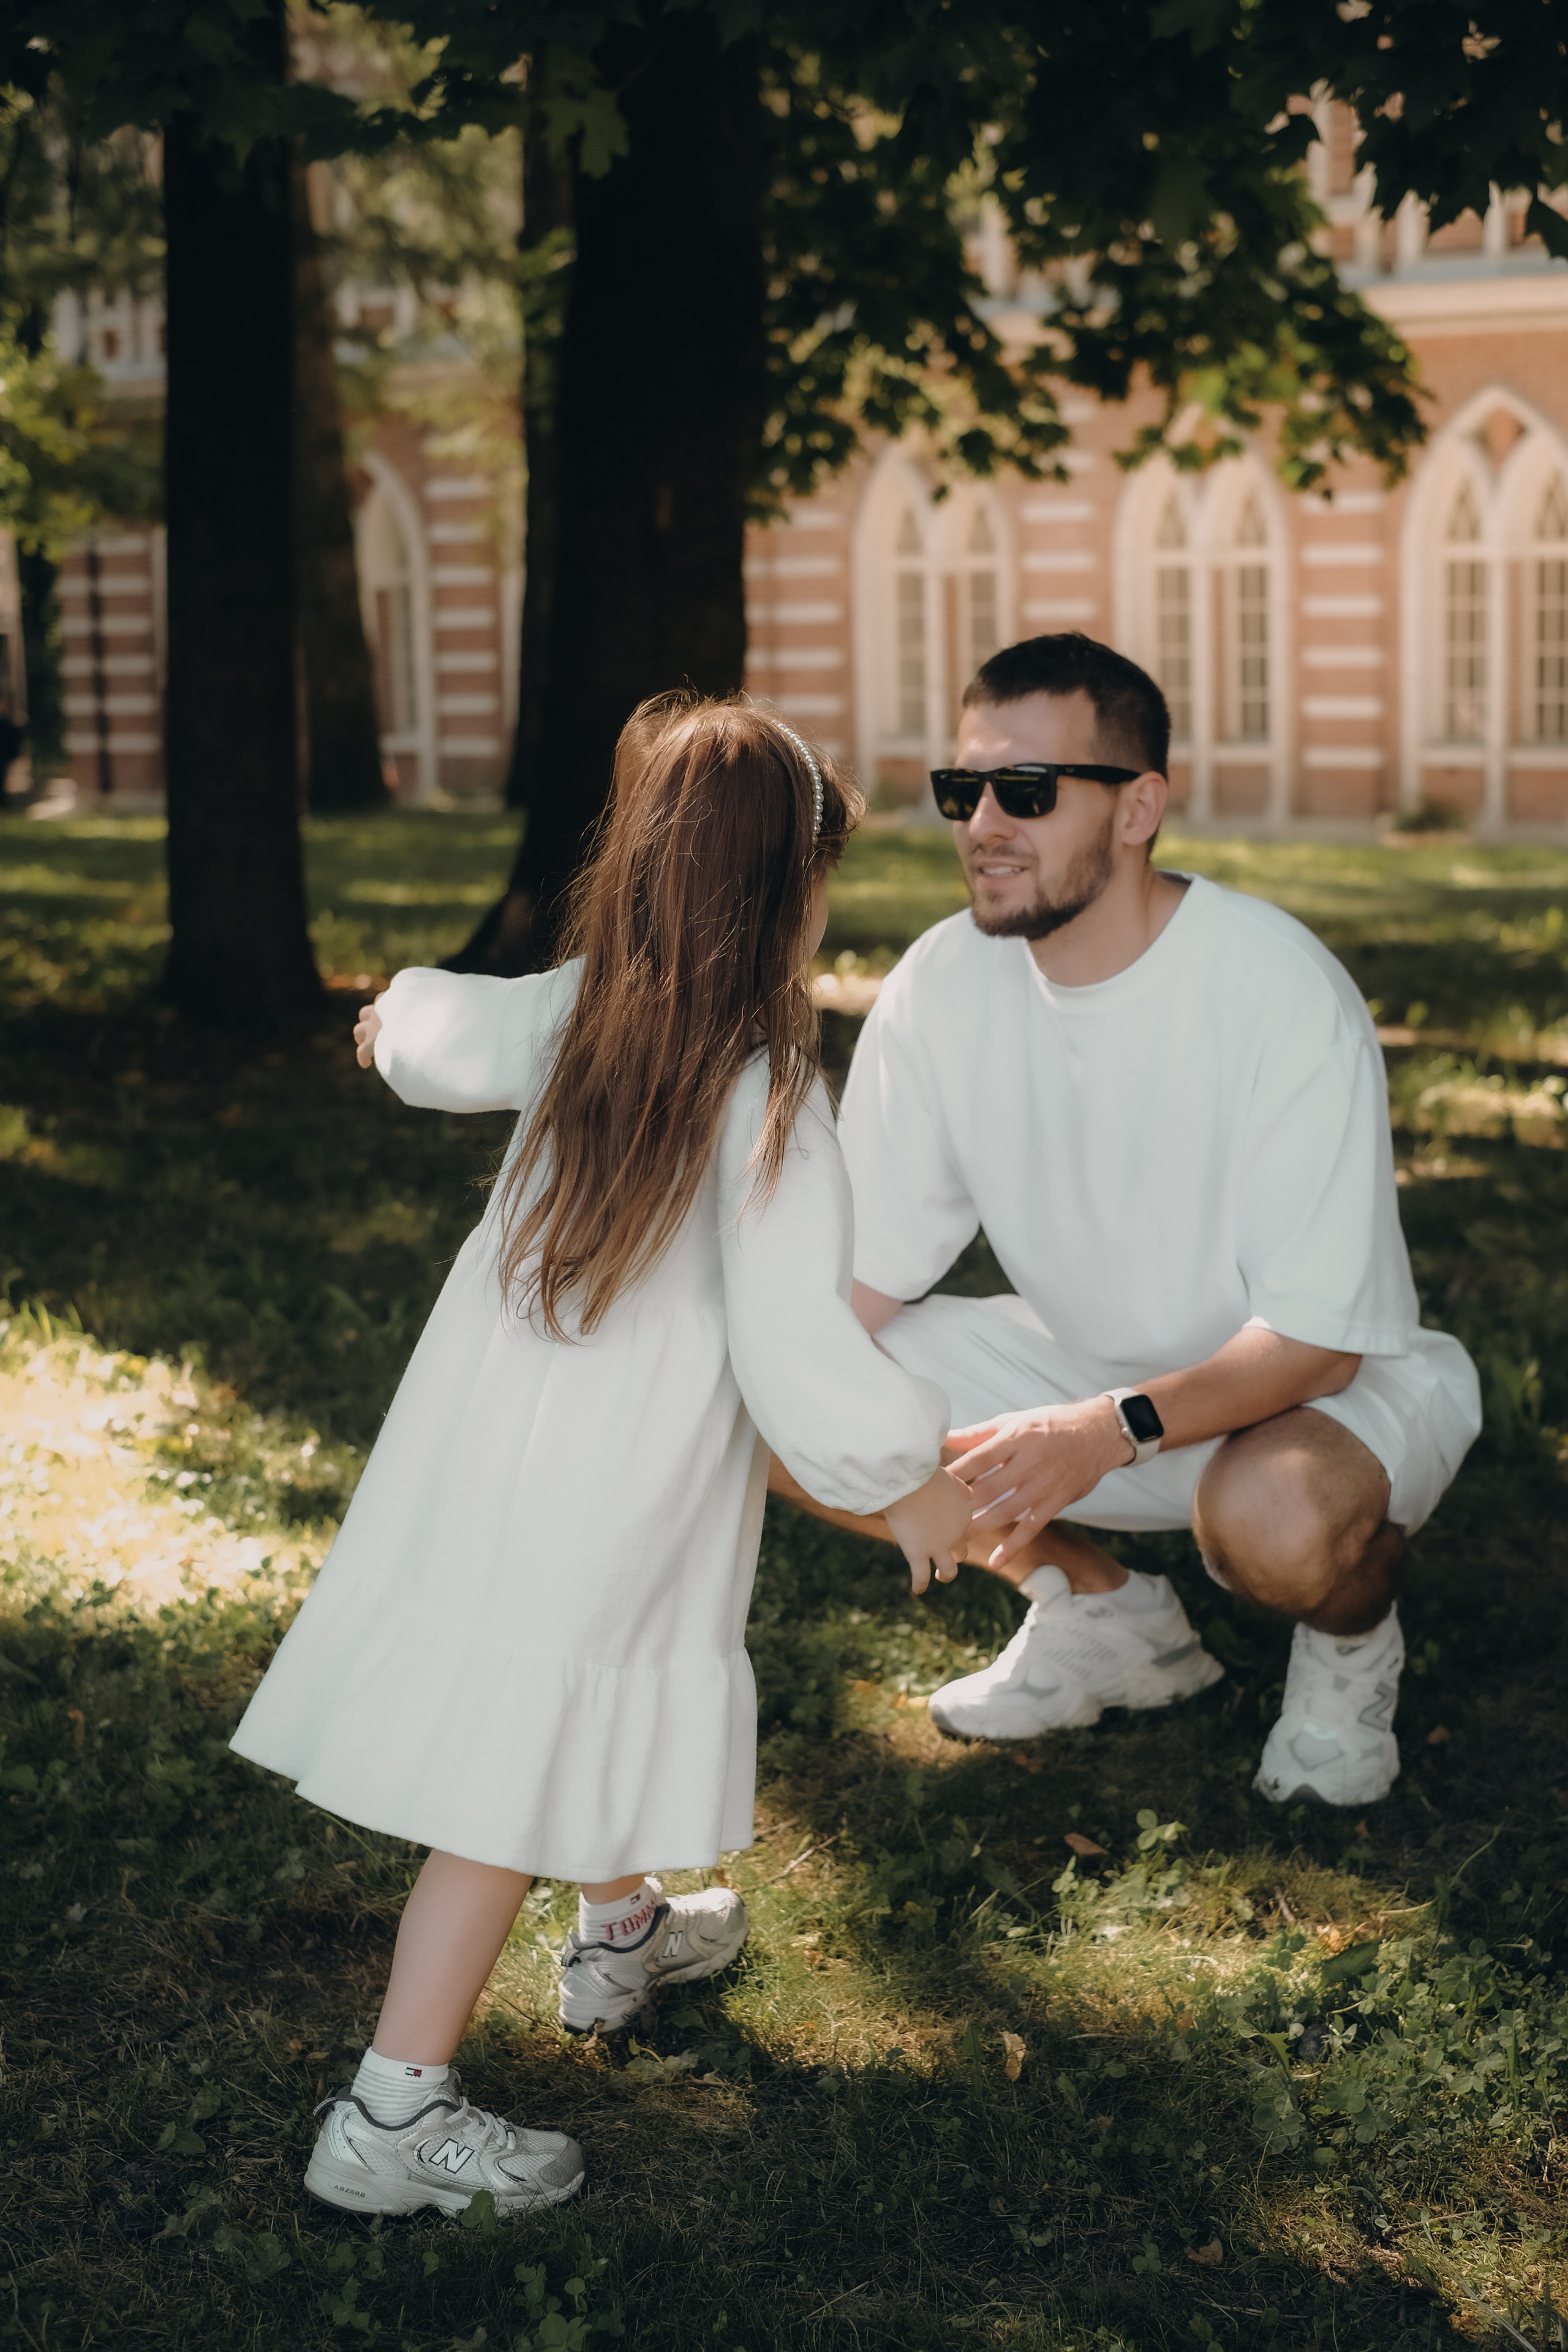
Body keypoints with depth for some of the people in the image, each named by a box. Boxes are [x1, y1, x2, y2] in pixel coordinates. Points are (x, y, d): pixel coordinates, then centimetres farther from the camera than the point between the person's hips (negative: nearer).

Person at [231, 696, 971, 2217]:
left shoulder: (577, 1015, -4)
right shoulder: (770, 1110, -23)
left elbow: (448, 1040, 16)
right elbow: (797, 1354, -23)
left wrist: (404, 1025, 40)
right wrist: (911, 1482, -8)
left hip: (481, 1444, 7)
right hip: (607, 1506, -7)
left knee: (588, 1721, 28)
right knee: (510, 1798, -1)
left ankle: (625, 1932, 52)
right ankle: (390, 2119, 3)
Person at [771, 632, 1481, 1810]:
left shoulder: (1284, 993, -26)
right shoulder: (943, 985, -11)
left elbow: (1317, 1339, -26)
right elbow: (865, 1271, -4)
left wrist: (1111, 1430, -40)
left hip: (1328, 1383, -5)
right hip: (1085, 1361, 6)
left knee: (1275, 1514, -41)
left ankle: (1351, 1637, 1)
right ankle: (1103, 1613, 10)